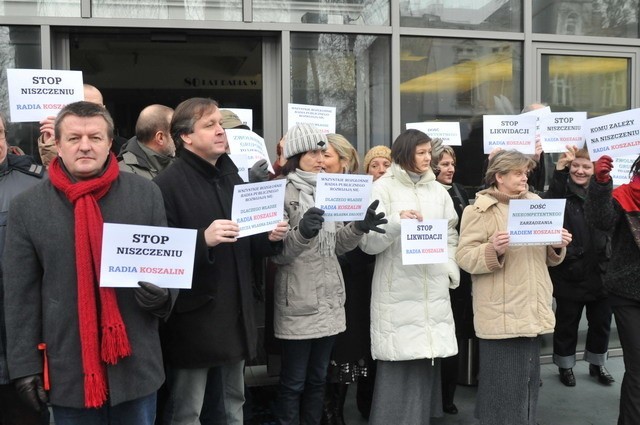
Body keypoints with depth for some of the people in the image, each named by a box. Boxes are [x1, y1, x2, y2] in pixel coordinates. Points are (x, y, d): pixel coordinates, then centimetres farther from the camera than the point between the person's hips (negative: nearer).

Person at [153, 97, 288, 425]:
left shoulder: (233, 178, 13)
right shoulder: (167, 184, -12)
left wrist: (270, 238, -1)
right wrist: (204, 240, -32)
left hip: (236, 313, 7)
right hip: (193, 317, -7)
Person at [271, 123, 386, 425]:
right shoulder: (282, 193, -9)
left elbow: (339, 245, 11)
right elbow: (277, 254, -15)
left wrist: (359, 227, -7)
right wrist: (302, 233, -32)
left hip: (329, 300, 6)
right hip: (298, 303, -6)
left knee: (318, 378, 17)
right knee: (293, 382, 5)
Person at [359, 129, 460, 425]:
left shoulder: (438, 189, 14)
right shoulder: (383, 188, -1)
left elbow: (451, 235, 19)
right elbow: (367, 242, -9)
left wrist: (451, 268, 6)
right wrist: (396, 222, -23)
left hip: (434, 288, 5)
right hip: (398, 291, -4)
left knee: (427, 361, 9)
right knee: (399, 365, -4)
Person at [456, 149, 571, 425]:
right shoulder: (480, 210, -7)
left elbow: (547, 257, 18)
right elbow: (464, 257, -14)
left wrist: (557, 247, -2)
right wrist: (493, 249, -29)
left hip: (533, 311, 6)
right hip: (501, 314, -6)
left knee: (528, 378, 16)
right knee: (503, 382, -1)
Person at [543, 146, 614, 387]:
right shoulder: (562, 192, -6)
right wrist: (559, 171, -33)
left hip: (599, 271, 4)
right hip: (570, 272, -4)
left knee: (601, 322, 16)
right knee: (567, 323, 9)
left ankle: (597, 364, 36)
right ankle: (566, 366, 27)